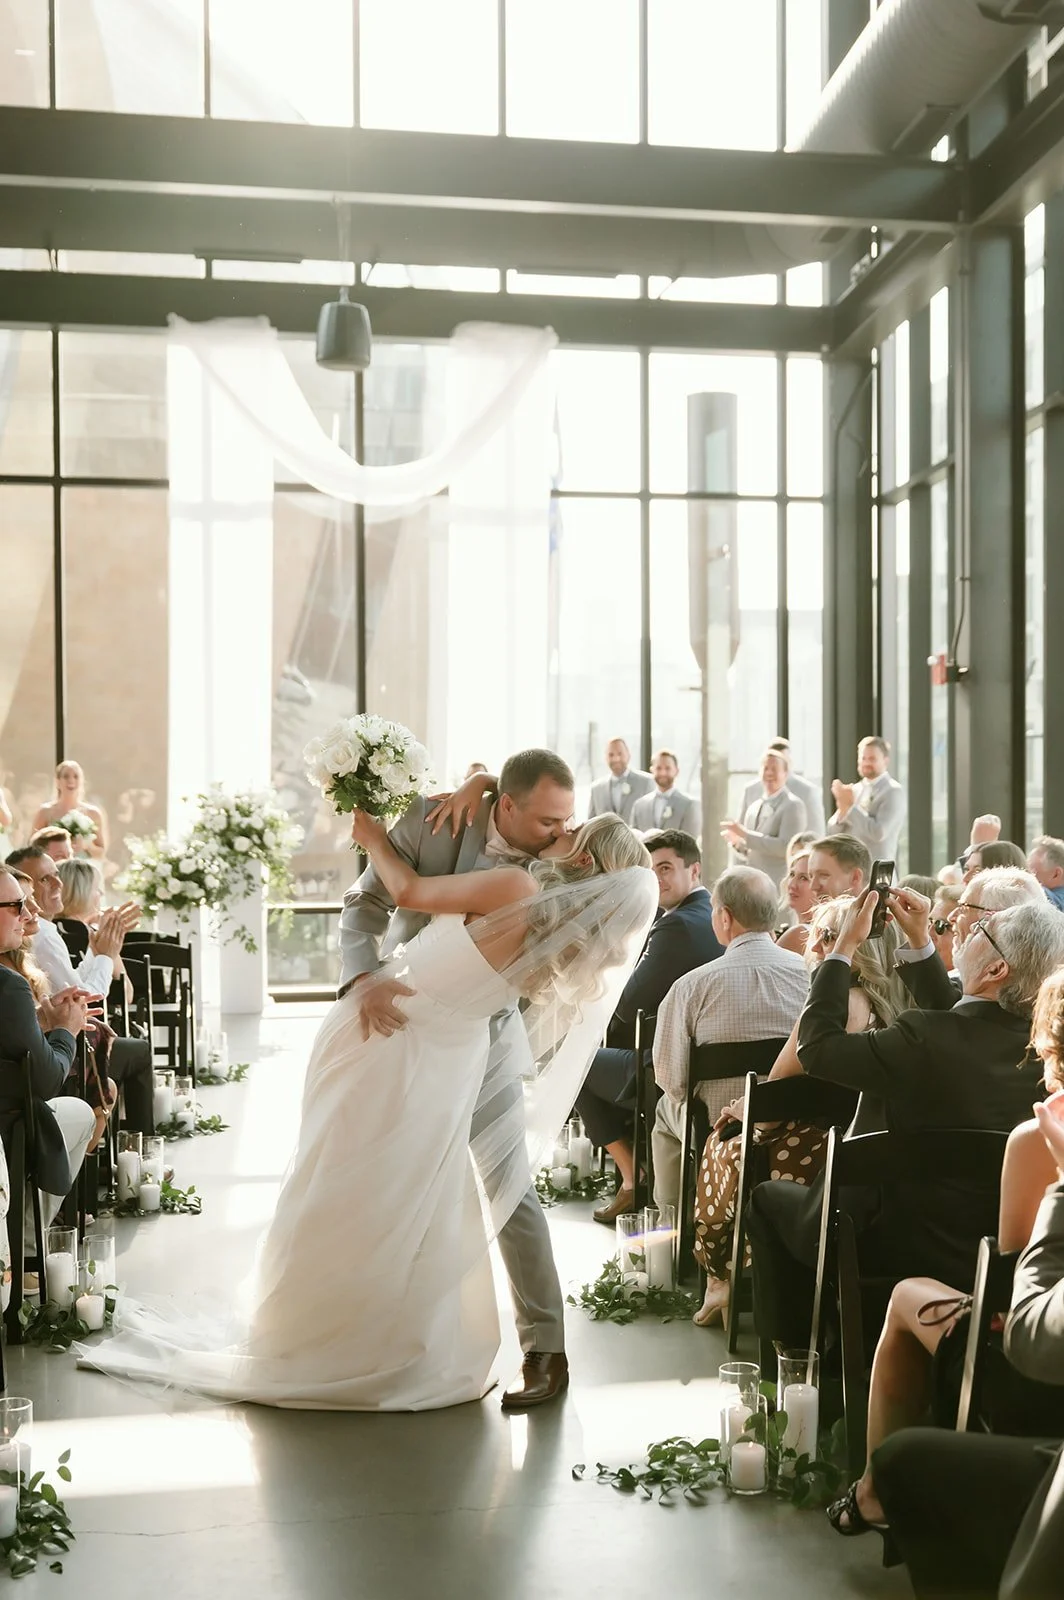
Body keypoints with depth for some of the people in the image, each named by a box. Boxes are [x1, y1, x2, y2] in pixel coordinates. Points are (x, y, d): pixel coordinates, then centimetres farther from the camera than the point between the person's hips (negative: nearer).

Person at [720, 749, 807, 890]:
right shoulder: (753, 808, 13)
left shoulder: (793, 805, -7)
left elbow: (786, 847, -17)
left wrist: (746, 834, -18)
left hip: (779, 888, -6)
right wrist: (737, 841, -1)